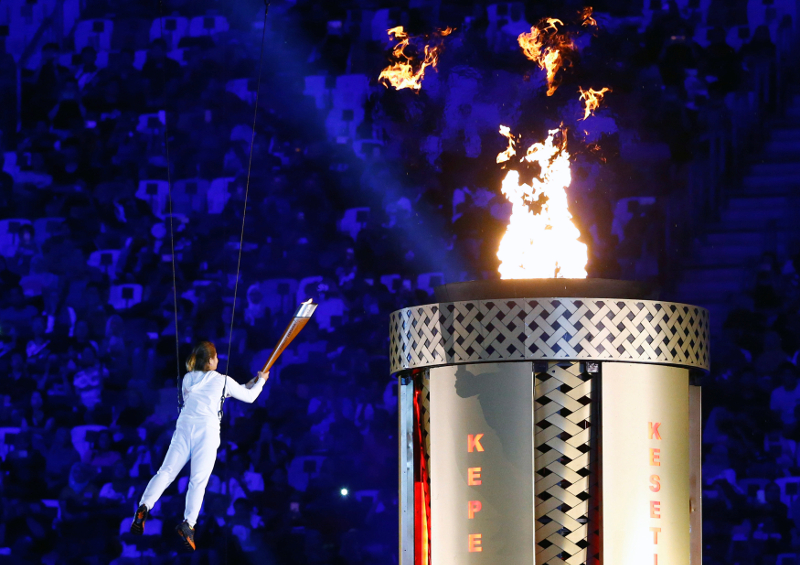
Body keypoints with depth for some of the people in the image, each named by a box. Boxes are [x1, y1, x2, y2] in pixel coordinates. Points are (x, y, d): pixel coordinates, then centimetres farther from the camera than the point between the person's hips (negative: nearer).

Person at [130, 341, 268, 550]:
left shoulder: (188, 379, 19)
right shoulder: (222, 381, 8)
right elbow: (249, 396, 20)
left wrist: (250, 383, 41)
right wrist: (261, 381, 41)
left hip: (184, 427, 3)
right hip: (206, 431, -3)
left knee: (166, 472, -5)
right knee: (198, 480, -8)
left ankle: (144, 506, -28)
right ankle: (188, 523, -26)